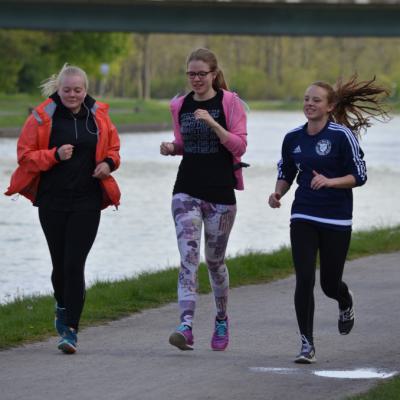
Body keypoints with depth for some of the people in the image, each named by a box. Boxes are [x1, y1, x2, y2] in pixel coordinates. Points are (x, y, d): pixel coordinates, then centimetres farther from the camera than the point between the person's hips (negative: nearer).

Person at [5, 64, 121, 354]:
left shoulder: (99, 116, 5)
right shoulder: (43, 117, -2)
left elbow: (113, 148, 20)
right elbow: (25, 155, -1)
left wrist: (109, 163, -3)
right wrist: (55, 155, -17)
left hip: (87, 202, 0)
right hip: (52, 201, 0)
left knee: (74, 264, -10)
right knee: (60, 263, 9)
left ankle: (70, 329, -8)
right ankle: (63, 306, 40)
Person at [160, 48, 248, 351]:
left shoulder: (229, 102, -3)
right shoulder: (180, 106, 9)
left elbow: (240, 145, -9)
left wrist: (212, 123, -20)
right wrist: (171, 148, 0)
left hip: (220, 192, -2)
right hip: (187, 191, 2)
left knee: (215, 260, 10)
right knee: (189, 257, -14)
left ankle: (222, 319, 33)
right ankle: (186, 326, -24)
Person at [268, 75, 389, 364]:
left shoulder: (343, 136, -8)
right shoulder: (293, 138, 5)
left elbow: (359, 175, -7)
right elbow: (286, 173, 18)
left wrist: (330, 181, -21)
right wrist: (278, 193, -2)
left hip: (337, 220, -3)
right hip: (303, 218, 3)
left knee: (330, 284, 6)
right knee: (304, 280, -10)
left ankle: (346, 303, 45)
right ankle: (307, 344, -2)